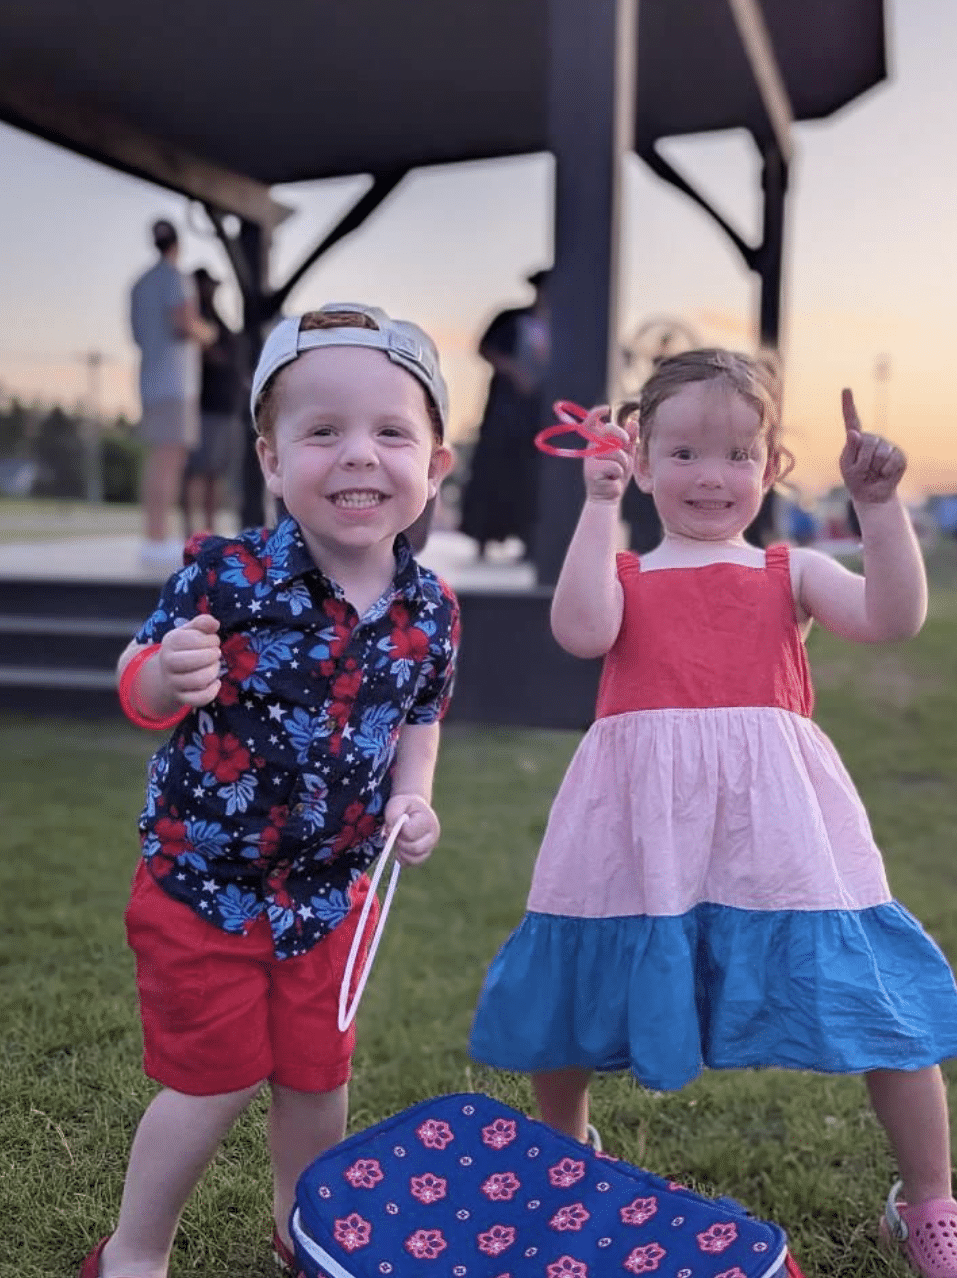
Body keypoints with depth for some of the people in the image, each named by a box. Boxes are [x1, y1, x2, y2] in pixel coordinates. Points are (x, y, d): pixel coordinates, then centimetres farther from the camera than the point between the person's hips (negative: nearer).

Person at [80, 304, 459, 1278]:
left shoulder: (429, 609, -9)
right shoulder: (230, 574, -21)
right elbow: (139, 688, -13)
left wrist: (412, 799, -10)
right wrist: (166, 677, -36)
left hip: (330, 886, 4)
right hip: (201, 875, -4)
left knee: (317, 1072, 18)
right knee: (217, 1079, 7)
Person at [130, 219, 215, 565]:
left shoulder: (141, 284, 19)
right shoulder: (174, 276, -8)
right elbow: (185, 324, -22)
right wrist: (207, 333, 1)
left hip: (152, 382, 9)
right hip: (174, 382, -9)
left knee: (158, 459, 10)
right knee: (169, 458, -12)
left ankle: (152, 538, 9)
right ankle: (158, 542, -17)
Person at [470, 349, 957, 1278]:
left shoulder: (793, 575, 11)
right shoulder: (622, 576, 10)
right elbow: (580, 631, -13)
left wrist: (876, 502, -11)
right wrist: (598, 505, -8)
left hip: (774, 816, 0)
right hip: (641, 822, 1)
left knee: (873, 992, 2)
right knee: (574, 991, 14)